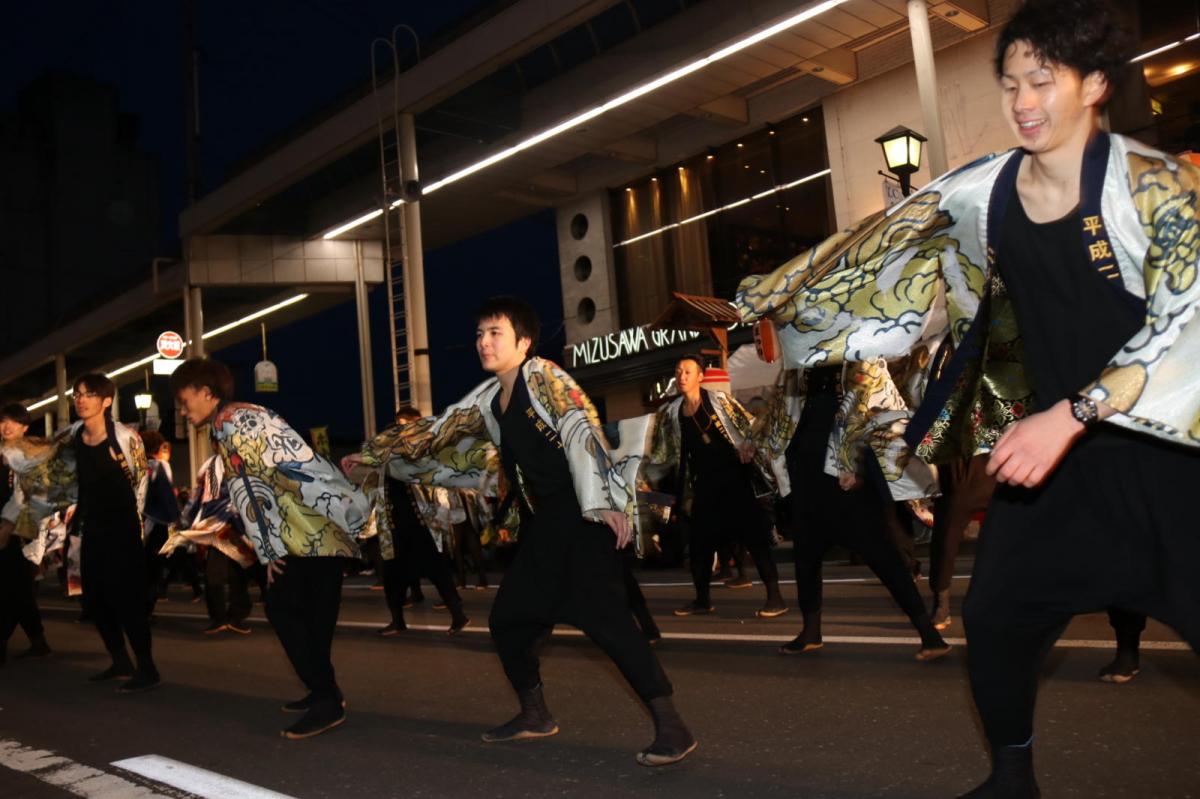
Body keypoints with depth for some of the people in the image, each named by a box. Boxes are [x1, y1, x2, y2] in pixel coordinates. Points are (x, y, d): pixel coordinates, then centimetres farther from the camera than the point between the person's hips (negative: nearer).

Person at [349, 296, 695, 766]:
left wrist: (602, 502, -27)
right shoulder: (487, 399, 15)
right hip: (541, 526, 9)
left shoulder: (542, 376, -7)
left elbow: (581, 431, -18)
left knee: (602, 616, -20)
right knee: (508, 617, 11)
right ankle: (534, 715, 29)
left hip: (581, 515, -8)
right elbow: (433, 431, 24)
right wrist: (371, 454, 28)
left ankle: (670, 726, -14)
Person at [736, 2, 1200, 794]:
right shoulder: (985, 190, -2)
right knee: (996, 616, 7)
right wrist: (770, 300, 9)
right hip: (1051, 436, 4)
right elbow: (876, 254, 6)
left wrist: (1071, 416, -27)